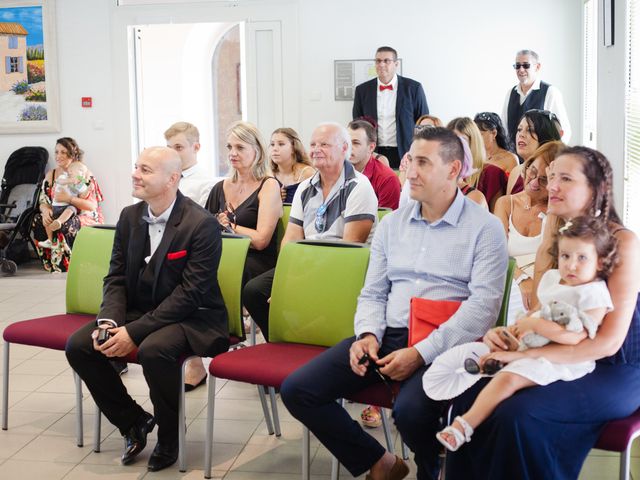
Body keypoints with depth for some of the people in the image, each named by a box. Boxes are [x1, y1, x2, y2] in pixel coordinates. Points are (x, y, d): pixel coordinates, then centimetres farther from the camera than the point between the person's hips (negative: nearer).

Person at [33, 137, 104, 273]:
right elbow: (43, 202, 7)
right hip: (58, 215, 5)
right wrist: (45, 210, -19)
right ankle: (49, 264, -18)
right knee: (38, 220, -24)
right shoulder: (50, 175, 12)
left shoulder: (85, 175, -4)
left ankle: (61, 267, -25)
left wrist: (69, 198, -25)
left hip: (85, 217, -5)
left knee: (65, 226, -37)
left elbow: (92, 206, -13)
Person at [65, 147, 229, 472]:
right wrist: (109, 321, -14)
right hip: (138, 312, 7)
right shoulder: (130, 216, 4)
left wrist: (134, 332, -24)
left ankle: (169, 438, -9)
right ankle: (133, 421, 8)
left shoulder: (203, 224, -18)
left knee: (154, 350, -36)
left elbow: (191, 293, -21)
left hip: (191, 319, -7)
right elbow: (116, 277, 7)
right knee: (78, 345, -12)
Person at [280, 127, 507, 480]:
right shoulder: (392, 223, 15)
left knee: (411, 410, -35)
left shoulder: (485, 228, -3)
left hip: (443, 345, -5)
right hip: (386, 335, 6)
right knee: (296, 390, -9)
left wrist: (421, 352, -21)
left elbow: (484, 305, -12)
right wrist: (368, 334, -6)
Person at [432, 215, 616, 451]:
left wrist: (534, 324, -21)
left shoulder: (594, 296, -14)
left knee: (508, 378, -28)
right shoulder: (552, 278, 11)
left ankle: (465, 425, -31)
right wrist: (520, 324, 7)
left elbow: (574, 337, -23)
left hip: (562, 359, -10)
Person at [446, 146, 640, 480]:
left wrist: (526, 354, -26)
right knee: (470, 395, -16)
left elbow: (609, 341, -20)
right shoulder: (557, 231, 4)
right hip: (563, 360, 6)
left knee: (519, 414, -29)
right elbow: (538, 313, 4)